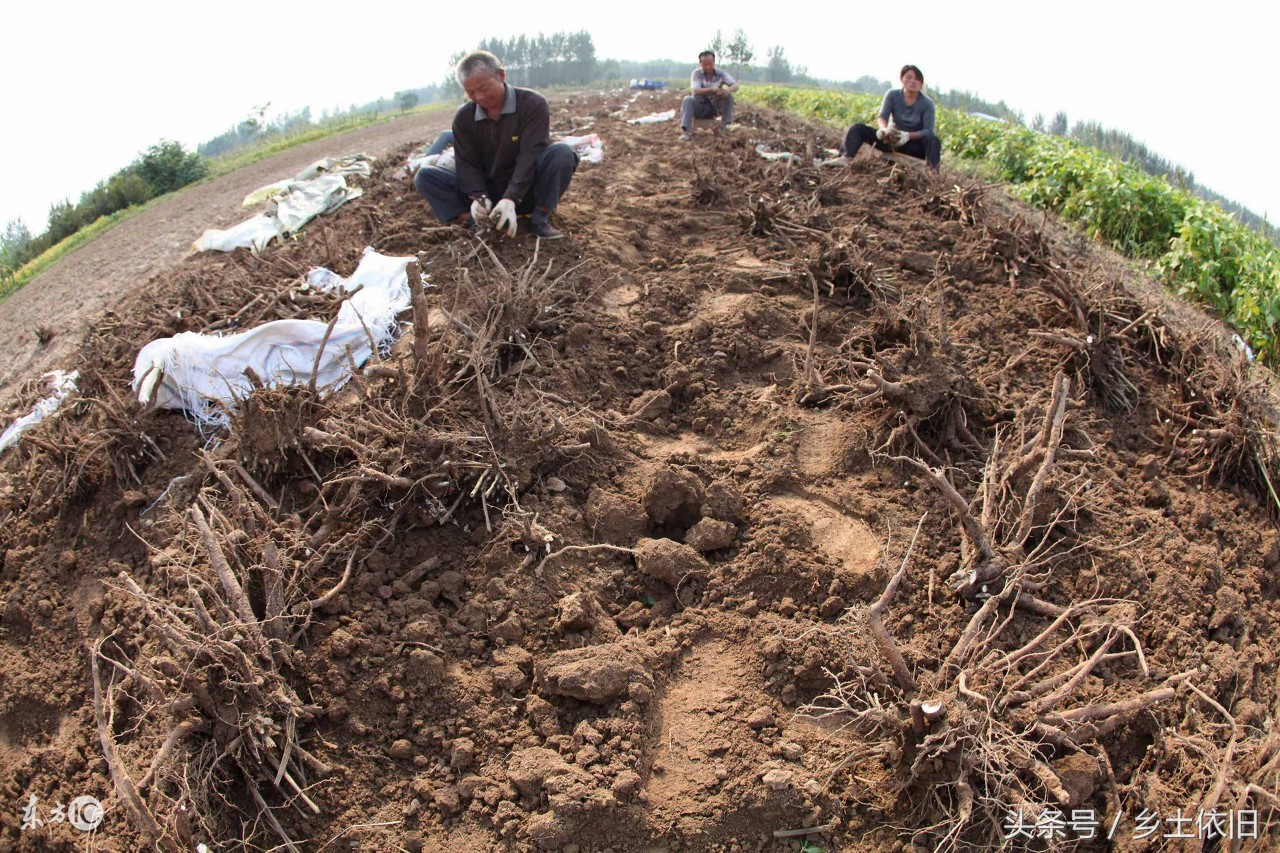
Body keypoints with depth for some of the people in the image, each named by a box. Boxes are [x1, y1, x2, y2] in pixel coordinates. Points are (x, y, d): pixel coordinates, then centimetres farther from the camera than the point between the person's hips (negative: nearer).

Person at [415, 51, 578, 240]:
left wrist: (511, 199, -36)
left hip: (525, 190, -3)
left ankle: (540, 220, -22)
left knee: (561, 152, -32)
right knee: (425, 176, -13)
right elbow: (466, 164, -6)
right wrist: (478, 197, -28)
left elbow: (530, 155, -23)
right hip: (487, 192, 3)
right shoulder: (464, 118, -1)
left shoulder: (532, 104, -13)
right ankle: (474, 222, -28)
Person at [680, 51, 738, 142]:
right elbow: (695, 90, -25)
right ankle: (685, 131, -43)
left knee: (729, 96, -20)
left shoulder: (721, 73, -4)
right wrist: (711, 90, -43)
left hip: (714, 107, 2)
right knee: (688, 100, -30)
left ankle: (725, 126, -21)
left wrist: (728, 90, -39)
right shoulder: (696, 73, -10)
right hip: (699, 107, -2)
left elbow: (735, 85, -14)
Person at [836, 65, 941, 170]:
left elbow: (928, 130, -16)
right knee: (858, 128, -13)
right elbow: (881, 117, -13)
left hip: (914, 144, -3)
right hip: (893, 140, 3)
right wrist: (885, 129, -38)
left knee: (933, 140, -35)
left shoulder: (927, 103, -9)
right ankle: (846, 158, -40)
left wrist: (908, 135, -34)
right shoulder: (892, 95, -2)